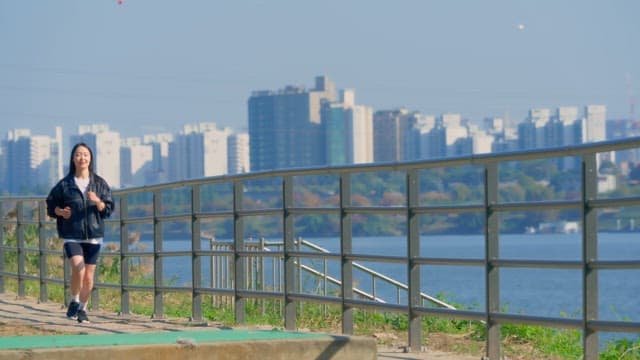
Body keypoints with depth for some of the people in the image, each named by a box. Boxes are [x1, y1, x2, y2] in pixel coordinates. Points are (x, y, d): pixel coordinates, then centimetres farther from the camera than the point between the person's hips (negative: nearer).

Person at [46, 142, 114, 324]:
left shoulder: (100, 183, 5)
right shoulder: (64, 184, 1)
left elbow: (109, 209, 5)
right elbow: (50, 205, 10)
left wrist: (98, 201, -15)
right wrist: (60, 211, -10)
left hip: (93, 236, 2)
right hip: (72, 235, -2)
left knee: (88, 276, 4)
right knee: (78, 269, -21)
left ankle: (82, 309, 23)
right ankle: (74, 301, 3)